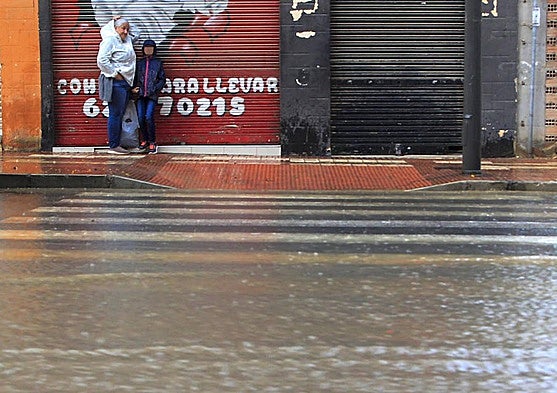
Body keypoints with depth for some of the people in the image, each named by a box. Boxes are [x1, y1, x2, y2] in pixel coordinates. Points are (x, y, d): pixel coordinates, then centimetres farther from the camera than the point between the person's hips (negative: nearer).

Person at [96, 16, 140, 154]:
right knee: (115, 114, -7)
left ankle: (116, 144, 14)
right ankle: (113, 146, -4)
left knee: (120, 114, 10)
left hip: (126, 82, 9)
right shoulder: (110, 40, -10)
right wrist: (115, 73, -15)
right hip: (115, 82, -9)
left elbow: (136, 35, 38)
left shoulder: (127, 40, 15)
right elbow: (102, 60, -19)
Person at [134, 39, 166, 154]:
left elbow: (162, 79, 7)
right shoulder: (139, 63, 14)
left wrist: (156, 89, -6)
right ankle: (145, 140, 13)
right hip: (140, 94, 3)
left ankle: (152, 142, -4)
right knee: (141, 118, -4)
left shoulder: (158, 63, 8)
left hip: (152, 95, -3)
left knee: (149, 117, -15)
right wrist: (134, 87, 1)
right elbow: (135, 78, 18)